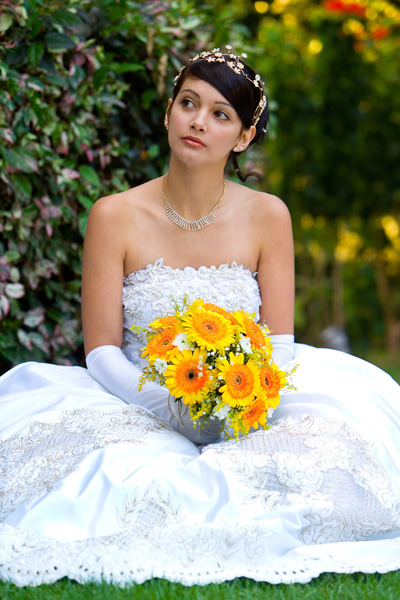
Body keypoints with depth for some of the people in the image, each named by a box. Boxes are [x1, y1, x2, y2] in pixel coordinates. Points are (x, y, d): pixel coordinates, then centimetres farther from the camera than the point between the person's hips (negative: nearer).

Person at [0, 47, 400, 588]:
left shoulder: (267, 216, 1)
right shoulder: (116, 217, -4)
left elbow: (280, 346, 3)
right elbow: (102, 351, -4)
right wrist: (171, 401, -23)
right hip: (142, 415, -1)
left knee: (326, 455, -28)